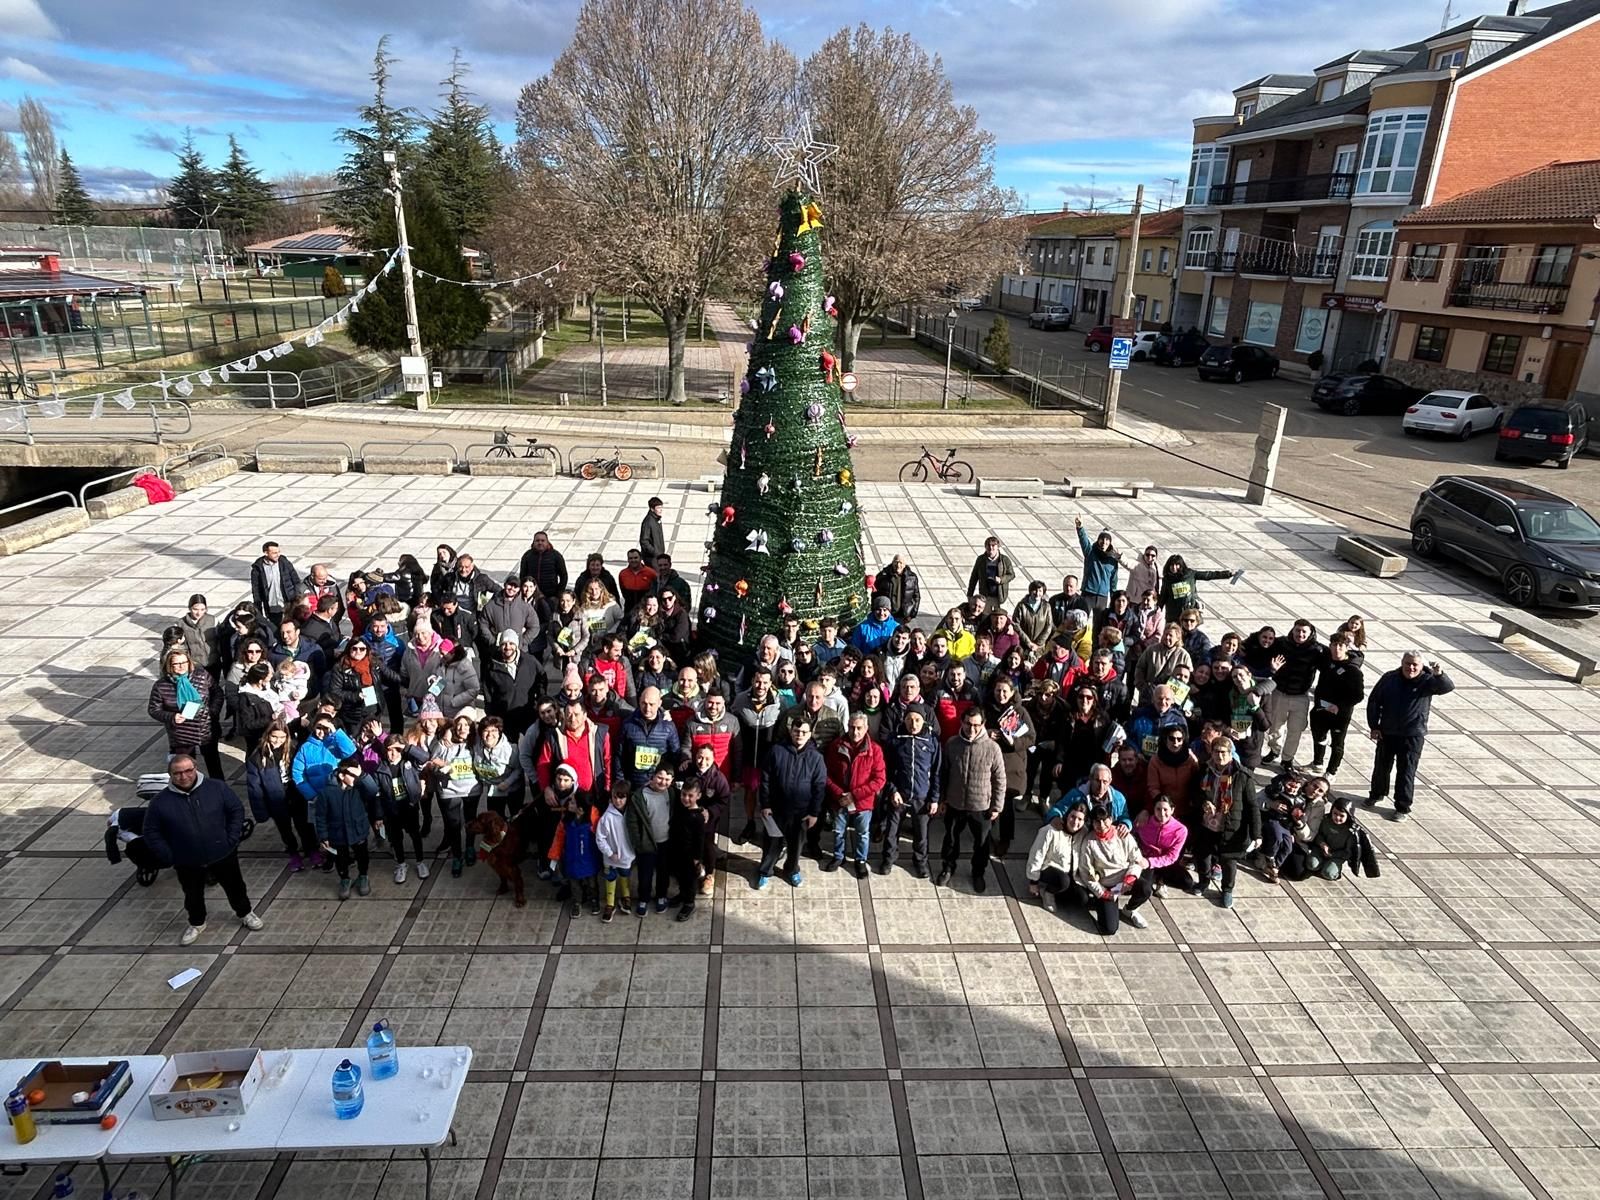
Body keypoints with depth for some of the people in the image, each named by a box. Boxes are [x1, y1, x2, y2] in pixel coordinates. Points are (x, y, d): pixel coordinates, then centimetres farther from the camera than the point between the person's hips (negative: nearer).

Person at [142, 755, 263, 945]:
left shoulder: (216, 787, -13)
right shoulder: (161, 801, -13)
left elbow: (237, 810, -4)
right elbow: (152, 833, -3)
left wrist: (232, 839, -10)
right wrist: (169, 857, -10)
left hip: (223, 855, 0)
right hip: (187, 863, 0)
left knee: (235, 886, 19)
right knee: (193, 895, 22)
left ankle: (245, 913, 44)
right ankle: (196, 924, 48)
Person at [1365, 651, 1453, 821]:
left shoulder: (1427, 681, -7)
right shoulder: (1390, 679, -2)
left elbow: (1448, 687, -25)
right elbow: (1374, 701, 3)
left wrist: (1440, 675, -47)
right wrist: (1374, 726, -1)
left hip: (1413, 736, -3)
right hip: (1387, 732, 3)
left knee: (1406, 771, 1)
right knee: (1382, 765, 17)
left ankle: (1403, 808, 11)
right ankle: (1377, 794, 40)